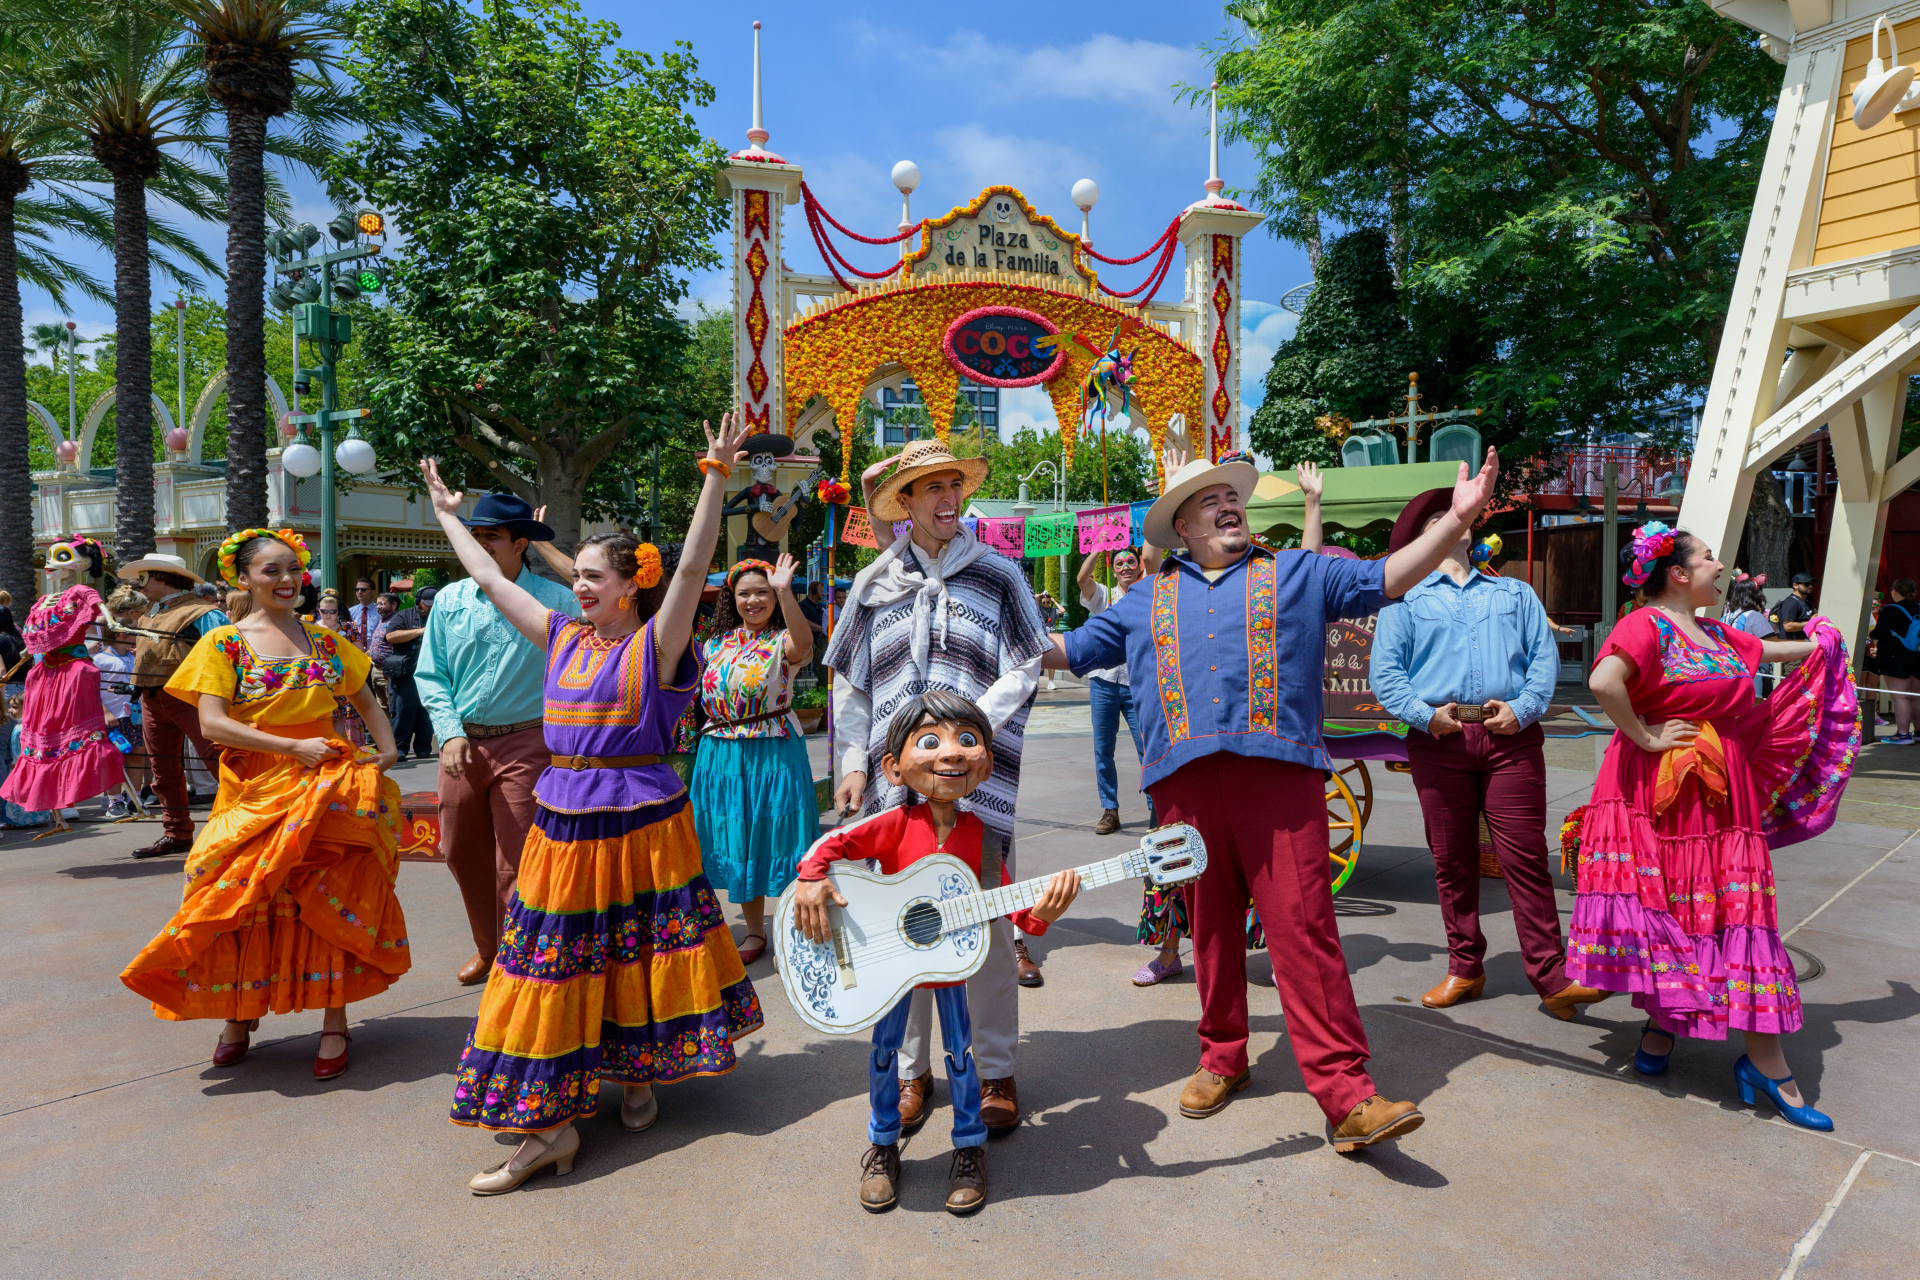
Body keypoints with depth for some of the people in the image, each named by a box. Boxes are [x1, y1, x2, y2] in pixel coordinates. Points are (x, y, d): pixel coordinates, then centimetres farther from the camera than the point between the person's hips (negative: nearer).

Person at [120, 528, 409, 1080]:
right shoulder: (224, 643, 0)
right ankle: (239, 1016, 25)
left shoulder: (324, 640, 9)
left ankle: (334, 1022, 12)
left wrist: (387, 748, 0)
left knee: (329, 904, 1)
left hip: (326, 787, 2)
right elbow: (211, 723, -9)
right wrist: (294, 747, -16)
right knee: (244, 905, 3)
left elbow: (367, 703, 18)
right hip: (256, 791, -1)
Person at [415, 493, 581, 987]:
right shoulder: (451, 599, 7)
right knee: (461, 852, 14)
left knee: (516, 863, -2)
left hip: (526, 744, -4)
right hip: (463, 744, 5)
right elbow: (430, 675, 9)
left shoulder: (556, 601, -5)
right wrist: (450, 732, -4)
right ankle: (488, 945, 36)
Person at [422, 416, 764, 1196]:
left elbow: (693, 568, -21)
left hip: (640, 825, -5)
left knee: (634, 958, 8)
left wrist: (716, 478, -29)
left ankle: (636, 1079, 28)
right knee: (551, 963, 8)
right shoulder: (562, 637, 8)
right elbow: (489, 579, 18)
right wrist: (446, 514, 26)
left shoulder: (655, 644, -8)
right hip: (562, 827, 6)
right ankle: (549, 1124, 20)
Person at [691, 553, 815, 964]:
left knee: (773, 838, -1)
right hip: (722, 755, 6)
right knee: (737, 841, 13)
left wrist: (784, 593, -47)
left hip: (772, 752, -6)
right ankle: (754, 930, 29)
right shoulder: (717, 641, 10)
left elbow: (803, 642, -34)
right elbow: (700, 687, 23)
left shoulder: (783, 641, -8)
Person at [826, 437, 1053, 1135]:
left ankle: (996, 1072, 19)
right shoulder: (875, 583, 10)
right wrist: (854, 763, 5)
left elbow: (1024, 672, -1)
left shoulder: (999, 574, 5)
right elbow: (850, 683, 13)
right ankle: (912, 1071, 23)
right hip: (896, 780, 2)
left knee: (987, 925, 2)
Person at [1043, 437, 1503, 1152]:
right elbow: (1069, 649, 29)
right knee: (1210, 926, 9)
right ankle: (1223, 1058, 27)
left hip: (1279, 769, -2)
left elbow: (1386, 578, 11)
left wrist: (1456, 521, 0)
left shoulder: (1297, 576, 18)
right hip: (1185, 778, 3)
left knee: (1303, 926, -9)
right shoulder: (1147, 602, 23)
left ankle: (1345, 1095, -6)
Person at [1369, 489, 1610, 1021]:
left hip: (1510, 737, 0)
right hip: (1439, 738, 0)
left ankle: (1552, 977, -3)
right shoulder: (1405, 598, 14)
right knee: (1452, 860, 5)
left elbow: (1544, 655, 9)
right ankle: (1464, 968, 16)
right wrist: (1423, 714, -11)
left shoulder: (1515, 593, 21)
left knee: (1525, 857, -6)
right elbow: (1386, 672, 4)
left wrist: (1523, 708, -7)